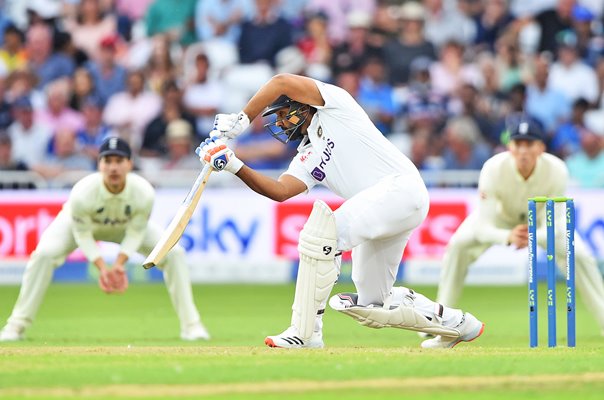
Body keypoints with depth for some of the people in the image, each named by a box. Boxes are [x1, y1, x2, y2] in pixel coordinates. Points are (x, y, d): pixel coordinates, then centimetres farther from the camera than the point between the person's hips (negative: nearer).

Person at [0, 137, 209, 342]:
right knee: (44, 254, -27)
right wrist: (102, 268, -35)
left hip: (126, 226, 2)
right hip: (83, 223, -2)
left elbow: (135, 233, -20)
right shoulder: (82, 193, -40)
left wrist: (119, 264, -35)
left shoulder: (144, 193, -35)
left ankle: (190, 325, 0)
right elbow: (82, 235, -25)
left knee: (174, 253, -14)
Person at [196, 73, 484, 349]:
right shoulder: (306, 159, 23)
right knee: (373, 307, 11)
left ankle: (305, 331, -23)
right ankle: (456, 323, 31)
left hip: (401, 188, -10)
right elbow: (279, 191, 4)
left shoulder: (334, 101, 4)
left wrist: (241, 120, -9)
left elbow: (282, 83, -11)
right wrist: (235, 168, -6)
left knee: (322, 232, -24)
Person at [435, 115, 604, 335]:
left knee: (579, 255, -18)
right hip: (500, 214, 0)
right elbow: (482, 228, -37)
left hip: (541, 219, 0)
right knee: (457, 247, -21)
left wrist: (534, 237, -56)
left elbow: (554, 226, -33)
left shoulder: (556, 170, -37)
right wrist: (508, 237, -59)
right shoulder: (494, 169, -39)